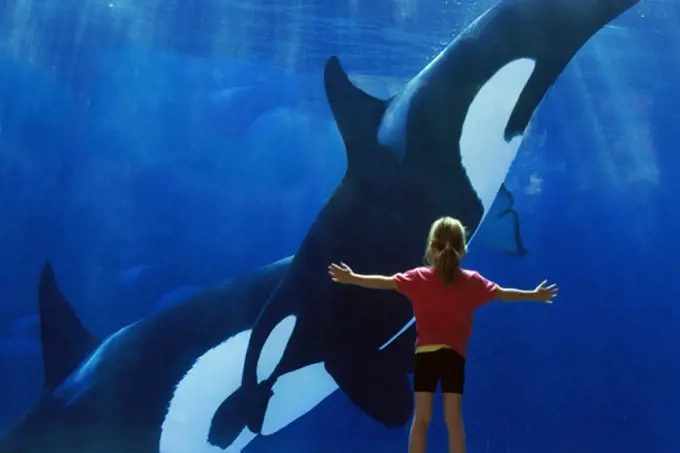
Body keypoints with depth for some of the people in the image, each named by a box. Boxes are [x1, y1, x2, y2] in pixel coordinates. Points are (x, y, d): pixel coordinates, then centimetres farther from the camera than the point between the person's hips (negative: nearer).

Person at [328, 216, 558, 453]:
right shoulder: (472, 281, 2)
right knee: (454, 419, 4)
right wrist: (535, 295, 27)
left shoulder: (419, 278, -2)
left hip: (426, 353, 0)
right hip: (455, 355, 1)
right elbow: (502, 293, 13)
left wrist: (351, 278, 10)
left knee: (421, 418, 3)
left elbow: (384, 282, 0)